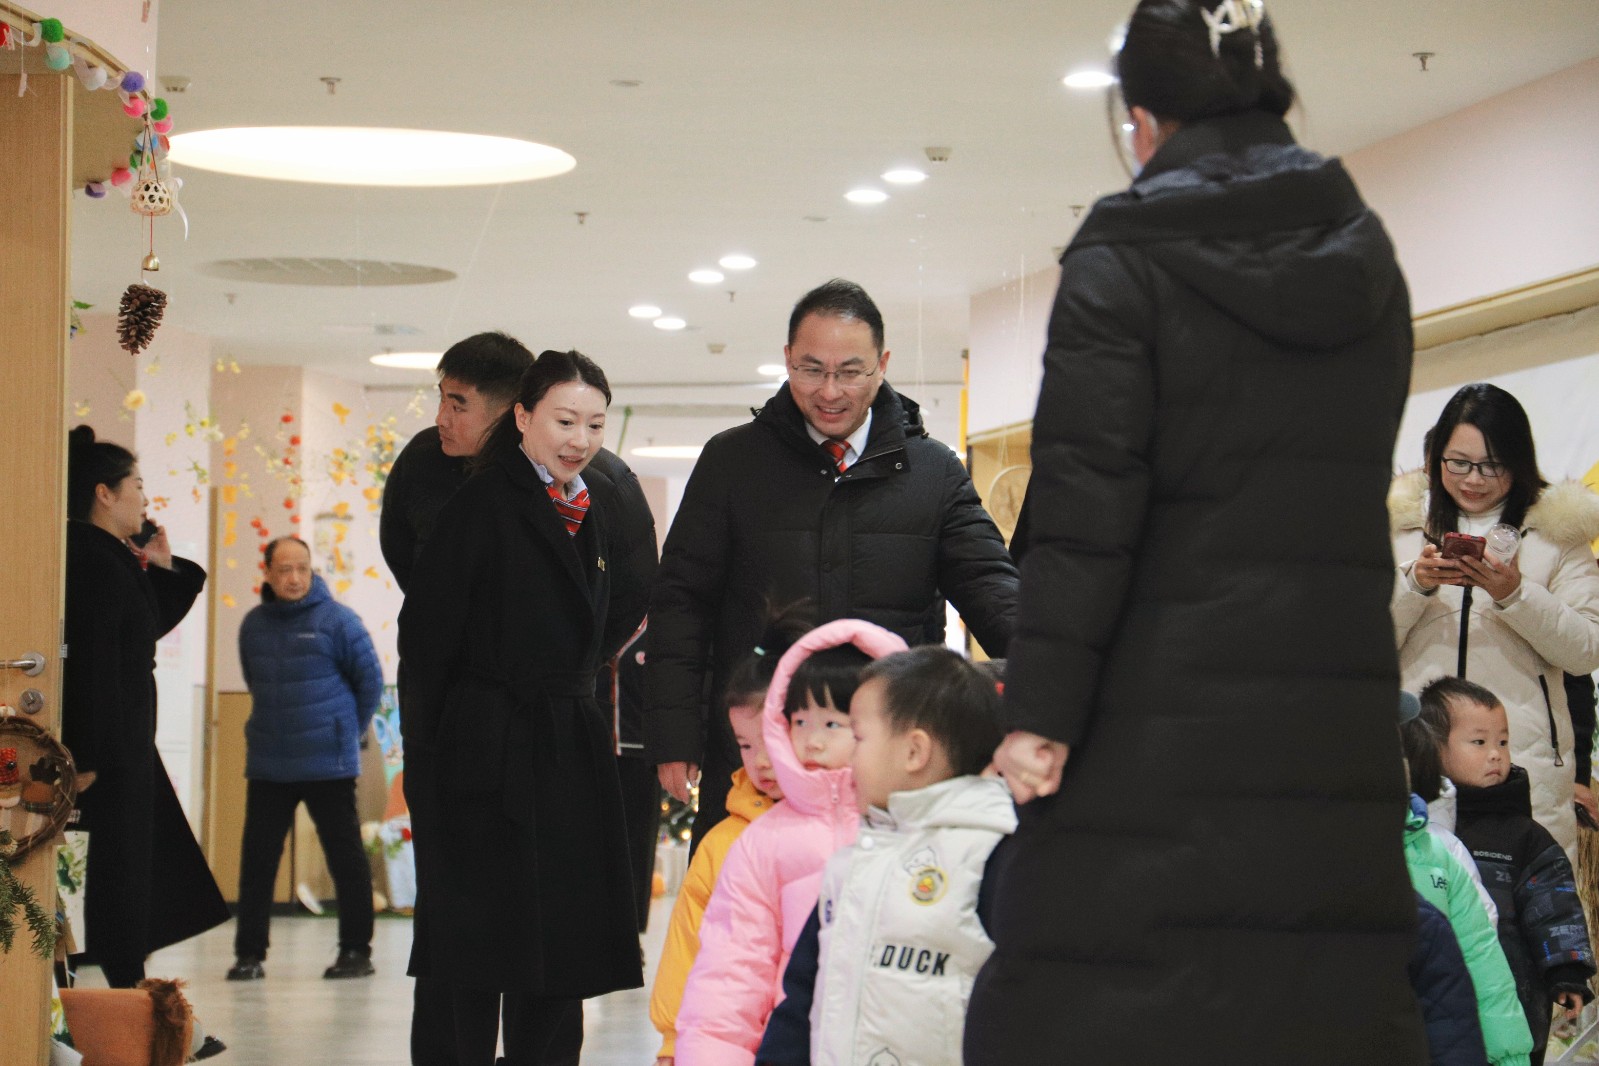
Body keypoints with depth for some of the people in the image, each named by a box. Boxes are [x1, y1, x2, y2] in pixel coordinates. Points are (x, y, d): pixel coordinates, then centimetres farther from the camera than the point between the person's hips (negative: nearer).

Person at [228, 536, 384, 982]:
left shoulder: (337, 620, -6)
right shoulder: (253, 625, 8)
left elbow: (370, 680, 0)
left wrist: (346, 732, 4)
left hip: (329, 764, -4)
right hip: (266, 765, 4)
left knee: (346, 857, 2)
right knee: (257, 859, 4)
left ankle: (356, 950, 9)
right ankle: (249, 953, 10)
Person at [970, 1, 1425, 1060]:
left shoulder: (1123, 259, -6)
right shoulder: (1369, 259, 12)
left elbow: (1085, 502, -14)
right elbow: (1350, 479, 15)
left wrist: (1041, 711, -12)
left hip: (1159, 720, -5)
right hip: (1336, 723, 5)